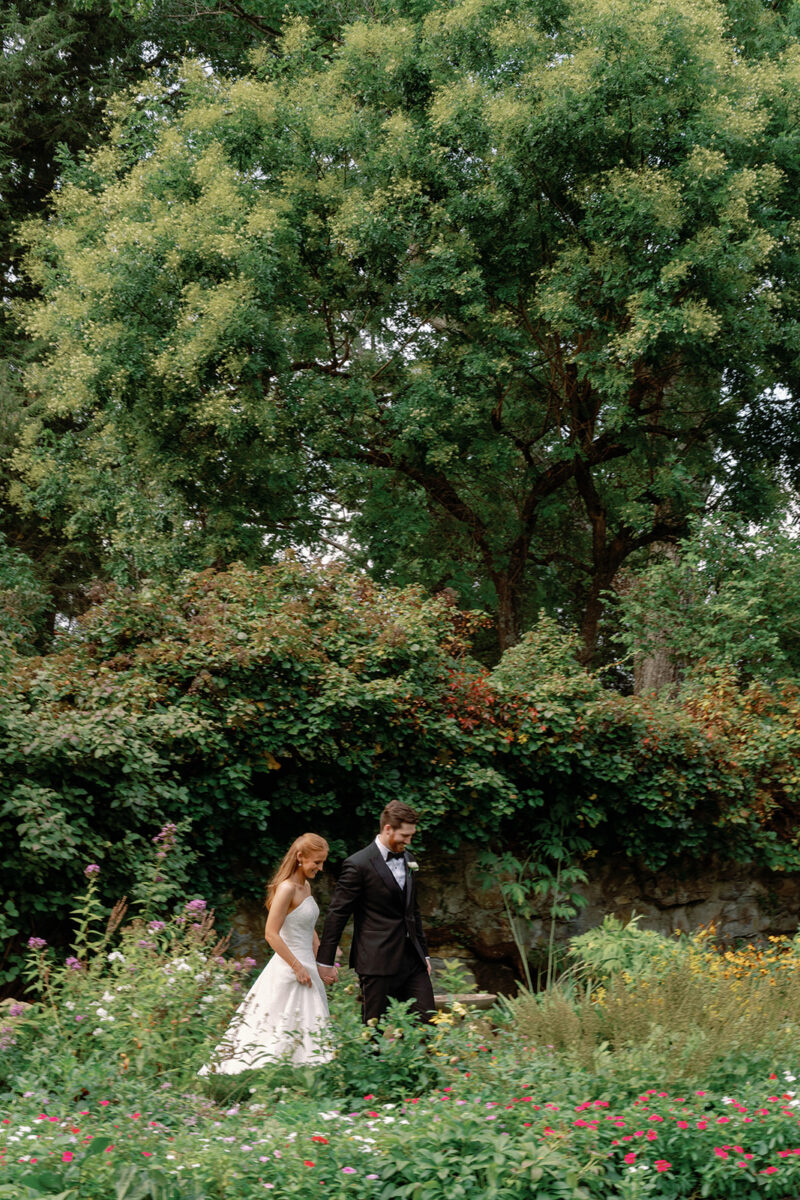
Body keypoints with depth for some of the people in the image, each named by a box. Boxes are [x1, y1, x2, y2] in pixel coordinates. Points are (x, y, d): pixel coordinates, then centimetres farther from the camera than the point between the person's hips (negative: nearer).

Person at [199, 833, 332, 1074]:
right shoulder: (286, 888, -17)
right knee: (281, 1033, -6)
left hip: (305, 966, 9)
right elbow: (271, 934, -20)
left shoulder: (305, 886, 11)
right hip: (289, 970, -9)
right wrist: (298, 967, -18)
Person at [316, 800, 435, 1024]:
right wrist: (325, 961, -7)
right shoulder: (358, 865, -11)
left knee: (427, 1022, 3)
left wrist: (423, 953, 22)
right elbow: (337, 914, -8)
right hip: (378, 962, -7)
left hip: (412, 960, 7)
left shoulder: (406, 859, 13)